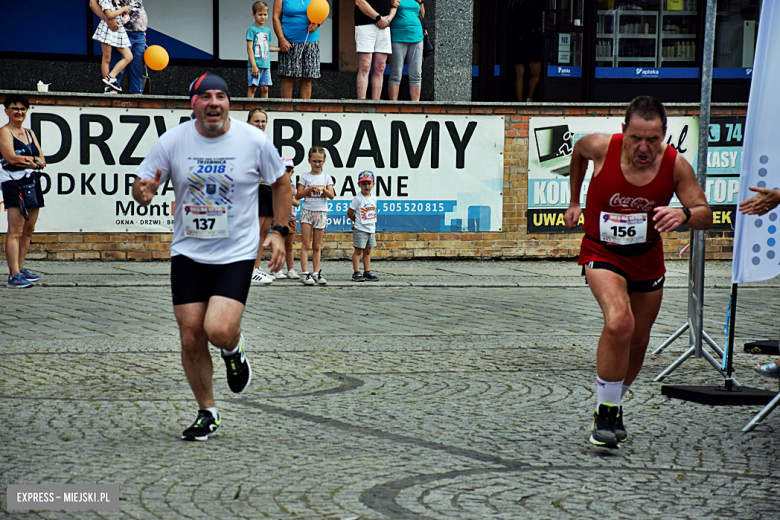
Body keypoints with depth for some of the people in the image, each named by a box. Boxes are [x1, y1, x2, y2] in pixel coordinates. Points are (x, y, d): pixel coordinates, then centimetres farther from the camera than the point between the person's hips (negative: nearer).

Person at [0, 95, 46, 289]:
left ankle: (19, 269, 17)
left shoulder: (30, 133, 19)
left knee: (28, 230, 9)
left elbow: (42, 161, 12)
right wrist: (35, 160, -3)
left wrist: (31, 161, -10)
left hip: (32, 183, 7)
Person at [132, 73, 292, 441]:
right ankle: (207, 414, 21)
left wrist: (279, 232, 0)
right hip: (188, 254, 2)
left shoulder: (255, 141, -6)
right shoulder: (172, 141, -4)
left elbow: (280, 183, 8)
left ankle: (235, 349, 18)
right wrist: (143, 192, -22)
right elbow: (141, 188, 2)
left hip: (237, 253, -2)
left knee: (219, 330, -20)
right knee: (191, 338, 1)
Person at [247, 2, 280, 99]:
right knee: (252, 87, -7)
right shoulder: (252, 29, -4)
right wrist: (254, 65, -15)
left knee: (265, 88, 4)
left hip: (266, 65, 6)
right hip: (255, 65, -6)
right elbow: (249, 48, -9)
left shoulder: (267, 30, 15)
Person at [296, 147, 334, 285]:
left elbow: (332, 196, -1)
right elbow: (298, 195, 0)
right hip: (307, 211, -1)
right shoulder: (305, 177, 5)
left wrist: (323, 189, -19)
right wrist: (309, 189, -14)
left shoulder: (326, 177, 8)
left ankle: (316, 273, 8)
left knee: (317, 246, 5)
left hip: (321, 212, 1)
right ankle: (305, 273, -9)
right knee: (306, 243, -7)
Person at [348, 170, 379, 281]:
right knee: (358, 251, -4)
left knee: (367, 251, 11)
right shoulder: (358, 199, -11)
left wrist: (373, 226, 10)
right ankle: (356, 273, -2)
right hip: (360, 230, -6)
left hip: (371, 229, 6)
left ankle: (367, 272, 16)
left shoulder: (373, 199, 8)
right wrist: (358, 222, 2)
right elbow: (350, 213, -8)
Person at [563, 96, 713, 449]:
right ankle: (604, 412, -14)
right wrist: (574, 202, 14)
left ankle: (614, 404, 41)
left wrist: (684, 215, -38)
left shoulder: (675, 165, -18)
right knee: (619, 323, -28)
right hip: (602, 254, -3)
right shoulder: (601, 147, -19)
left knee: (638, 341, 15)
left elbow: (705, 215, -14)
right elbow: (578, 150, 6)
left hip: (647, 258, 3)